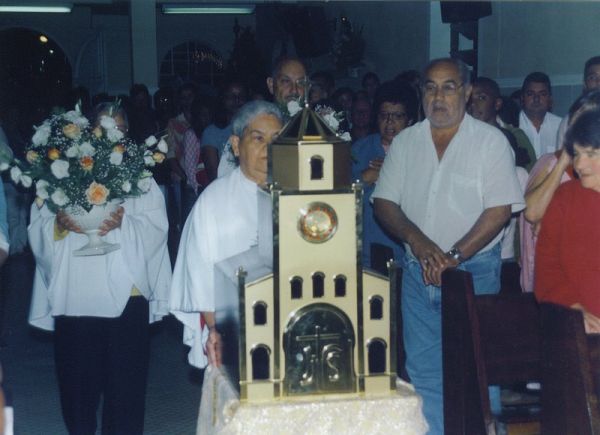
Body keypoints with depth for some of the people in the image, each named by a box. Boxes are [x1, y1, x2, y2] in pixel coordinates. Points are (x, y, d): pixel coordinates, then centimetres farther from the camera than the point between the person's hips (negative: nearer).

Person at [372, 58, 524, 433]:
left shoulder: (490, 141, -4)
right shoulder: (405, 142, 8)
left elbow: (499, 210, -11)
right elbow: (384, 203, 4)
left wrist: (453, 257, -17)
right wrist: (418, 241, -14)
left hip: (474, 271, -4)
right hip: (418, 272, 4)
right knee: (423, 371, 8)